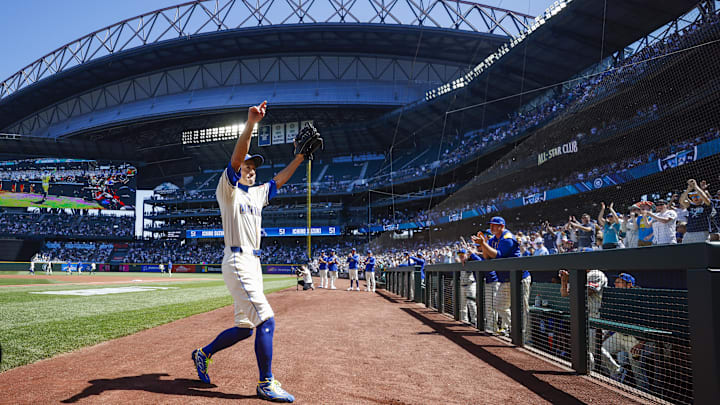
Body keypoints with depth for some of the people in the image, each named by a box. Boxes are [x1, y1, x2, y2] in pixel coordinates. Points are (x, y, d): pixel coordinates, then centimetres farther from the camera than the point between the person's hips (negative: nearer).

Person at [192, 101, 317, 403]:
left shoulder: (256, 194, 20)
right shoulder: (228, 190, -3)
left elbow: (279, 181, 29)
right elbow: (236, 158, -18)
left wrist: (299, 157, 22)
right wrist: (250, 123, -30)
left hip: (253, 264, 9)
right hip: (237, 262, -9)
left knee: (245, 327, 13)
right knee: (265, 320, -13)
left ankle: (203, 354, 32)